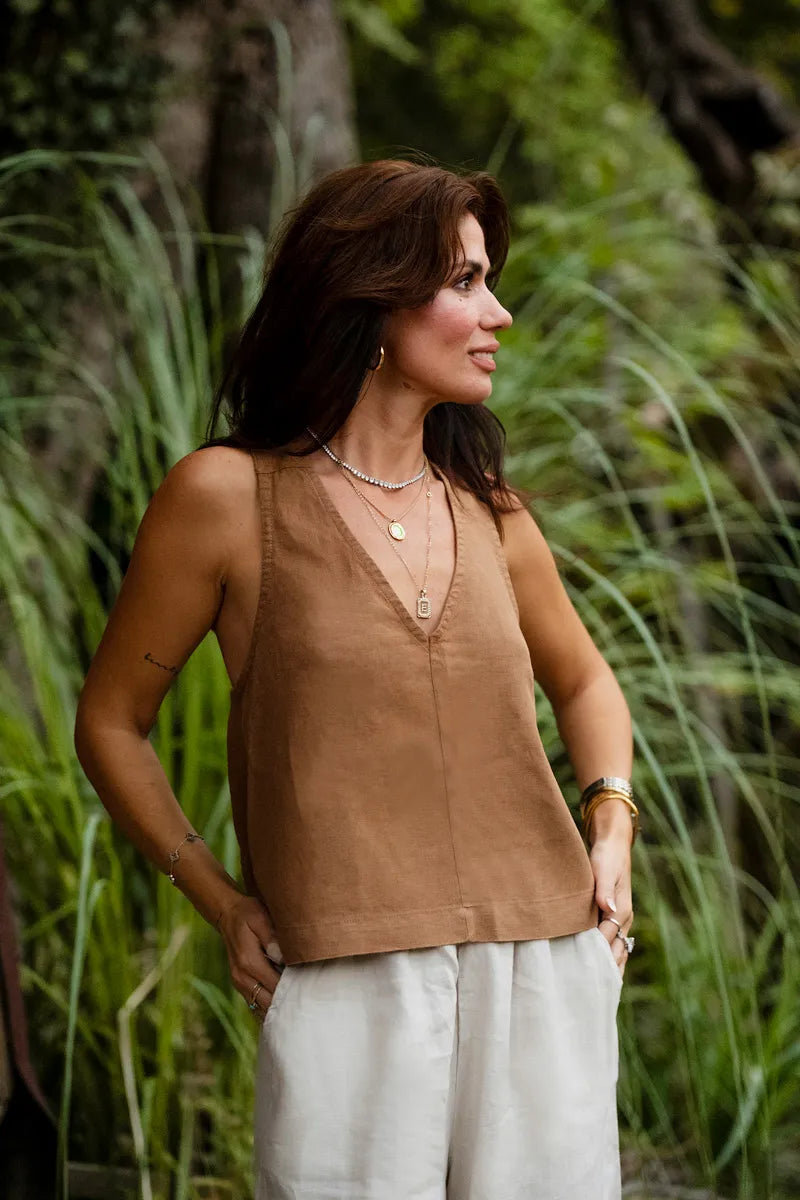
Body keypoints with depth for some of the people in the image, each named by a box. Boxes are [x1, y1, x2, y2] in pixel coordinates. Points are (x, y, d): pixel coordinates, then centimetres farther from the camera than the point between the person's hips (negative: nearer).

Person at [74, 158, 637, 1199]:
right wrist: (224, 906, 1)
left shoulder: (485, 506, 11)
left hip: (545, 965, 4)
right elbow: (111, 723, 7)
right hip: (345, 982, -4)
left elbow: (583, 679, 28)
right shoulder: (230, 495, -1)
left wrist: (611, 829, 11)